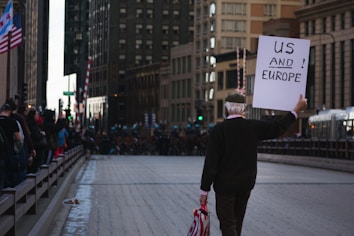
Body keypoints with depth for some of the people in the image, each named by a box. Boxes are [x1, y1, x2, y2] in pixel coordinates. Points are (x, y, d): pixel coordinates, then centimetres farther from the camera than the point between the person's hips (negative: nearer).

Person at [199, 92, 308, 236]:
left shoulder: (219, 130, -15)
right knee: (237, 223, 20)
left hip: (225, 186, -5)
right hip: (246, 185, 5)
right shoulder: (253, 127, -4)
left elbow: (211, 163, -16)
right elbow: (278, 128, 8)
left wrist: (205, 191, -10)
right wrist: (297, 110, 20)